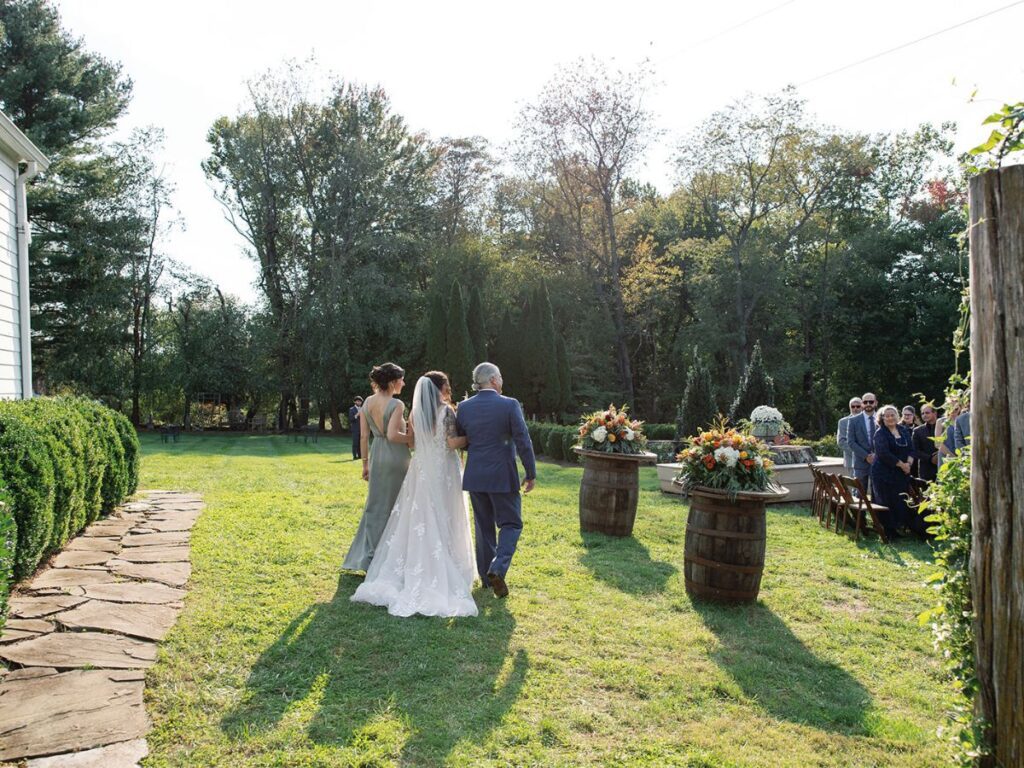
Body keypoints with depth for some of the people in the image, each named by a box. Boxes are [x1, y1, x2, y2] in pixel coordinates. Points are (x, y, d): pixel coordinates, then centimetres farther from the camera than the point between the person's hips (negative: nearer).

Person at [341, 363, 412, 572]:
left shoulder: (368, 402, 5)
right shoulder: (396, 404, -15)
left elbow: (364, 436, 7)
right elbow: (392, 435, -24)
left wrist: (365, 463, 13)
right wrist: (413, 438, -8)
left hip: (376, 455, 7)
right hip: (395, 457, -6)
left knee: (375, 504, 16)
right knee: (394, 506, 5)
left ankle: (368, 555, 22)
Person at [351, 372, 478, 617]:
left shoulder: (417, 412, 5)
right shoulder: (446, 411, -11)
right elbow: (452, 442, -17)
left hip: (422, 469, 5)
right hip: (443, 471, -5)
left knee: (418, 521, 10)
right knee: (443, 522, 4)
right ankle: (441, 576, 9)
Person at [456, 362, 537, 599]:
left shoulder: (464, 407, 1)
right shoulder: (510, 405, -10)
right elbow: (523, 442, -11)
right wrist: (531, 474, -3)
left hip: (475, 476, 4)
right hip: (502, 476, -4)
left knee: (484, 526, 16)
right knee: (511, 524, 8)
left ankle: (486, 575, 23)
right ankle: (497, 569, -10)